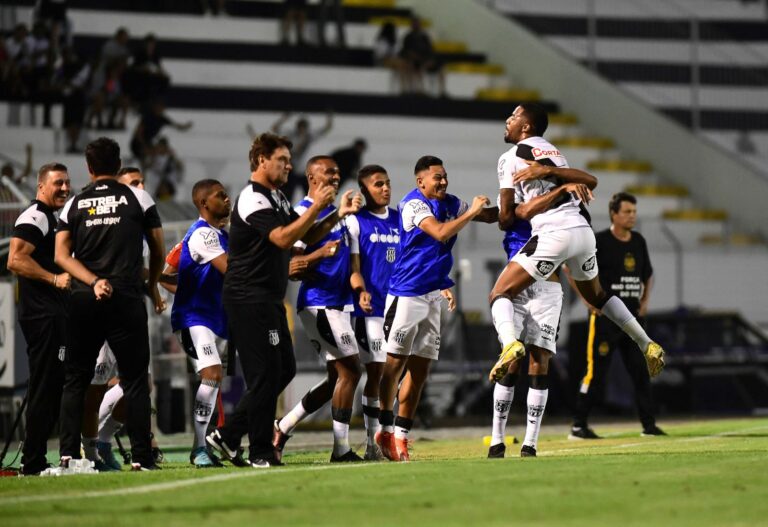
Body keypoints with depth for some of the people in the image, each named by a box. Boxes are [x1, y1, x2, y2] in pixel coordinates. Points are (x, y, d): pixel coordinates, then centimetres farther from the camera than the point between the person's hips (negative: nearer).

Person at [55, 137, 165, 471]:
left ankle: (68, 453, 1)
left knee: (75, 379, 9)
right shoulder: (138, 199, 5)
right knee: (134, 379, 1)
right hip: (127, 299, -2)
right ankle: (141, 457, -4)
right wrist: (152, 287, 25)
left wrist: (93, 281, -8)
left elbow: (61, 255, -1)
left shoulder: (74, 205, 10)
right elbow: (158, 252, 10)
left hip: (84, 300, 2)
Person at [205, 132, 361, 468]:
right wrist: (317, 207, -22)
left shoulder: (278, 199, 18)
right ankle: (260, 453, 1)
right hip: (249, 299, -10)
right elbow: (283, 238, -24)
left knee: (284, 369, 11)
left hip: (269, 299, 10)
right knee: (266, 374, -7)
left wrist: (338, 215, 4)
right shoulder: (252, 199, -14)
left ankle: (228, 436, 14)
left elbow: (307, 236, 18)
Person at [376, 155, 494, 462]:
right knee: (396, 361, -4)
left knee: (420, 368, 6)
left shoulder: (450, 203, 11)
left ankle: (400, 435, 10)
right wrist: (471, 212, -18)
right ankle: (387, 430, 5)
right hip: (406, 294, -8)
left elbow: (489, 216, 18)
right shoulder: (413, 205, -12)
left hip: (432, 295, 8)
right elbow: (441, 233, -24)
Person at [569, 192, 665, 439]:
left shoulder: (638, 241, 10)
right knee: (596, 372, -7)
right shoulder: (599, 241, -9)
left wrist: (645, 300, 11)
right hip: (605, 315, -6)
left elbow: (648, 274, 25)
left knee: (641, 370, 6)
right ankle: (579, 426, -1)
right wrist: (589, 300, -12)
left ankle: (649, 425, 12)